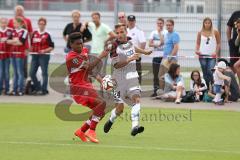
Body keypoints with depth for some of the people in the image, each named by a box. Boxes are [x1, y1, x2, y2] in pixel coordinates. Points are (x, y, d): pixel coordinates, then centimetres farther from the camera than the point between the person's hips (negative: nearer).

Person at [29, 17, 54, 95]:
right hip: (35, 56, 5)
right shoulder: (34, 33, 10)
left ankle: (44, 89, 3)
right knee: (32, 73, 4)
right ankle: (38, 88, 17)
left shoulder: (47, 35, -3)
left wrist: (44, 50, -16)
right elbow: (31, 44, 18)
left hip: (44, 56, -5)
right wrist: (31, 50, 1)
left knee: (44, 73, -2)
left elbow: (52, 47, -4)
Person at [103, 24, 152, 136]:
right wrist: (130, 59, -28)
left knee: (136, 99, -20)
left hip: (132, 76, 4)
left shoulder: (130, 41, 6)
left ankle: (135, 126, -30)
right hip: (120, 79, -4)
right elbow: (116, 65, -20)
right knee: (119, 108, 0)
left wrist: (144, 52, 40)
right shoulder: (115, 46, -13)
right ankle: (110, 121, 32)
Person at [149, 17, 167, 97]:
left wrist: (159, 32, -7)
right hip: (155, 55, 3)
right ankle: (155, 90, 9)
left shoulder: (165, 32, 1)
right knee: (155, 74, 5)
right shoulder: (153, 33, 12)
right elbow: (150, 44, 6)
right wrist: (156, 45, -11)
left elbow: (162, 41, -13)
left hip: (164, 55, -3)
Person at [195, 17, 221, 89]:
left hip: (212, 56, -2)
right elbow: (198, 43, 13)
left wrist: (216, 52, -8)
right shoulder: (200, 33, 6)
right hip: (202, 55, 2)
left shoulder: (215, 32, 1)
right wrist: (197, 50, -5)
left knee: (210, 72, -17)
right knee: (205, 73, 5)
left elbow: (218, 43, 5)